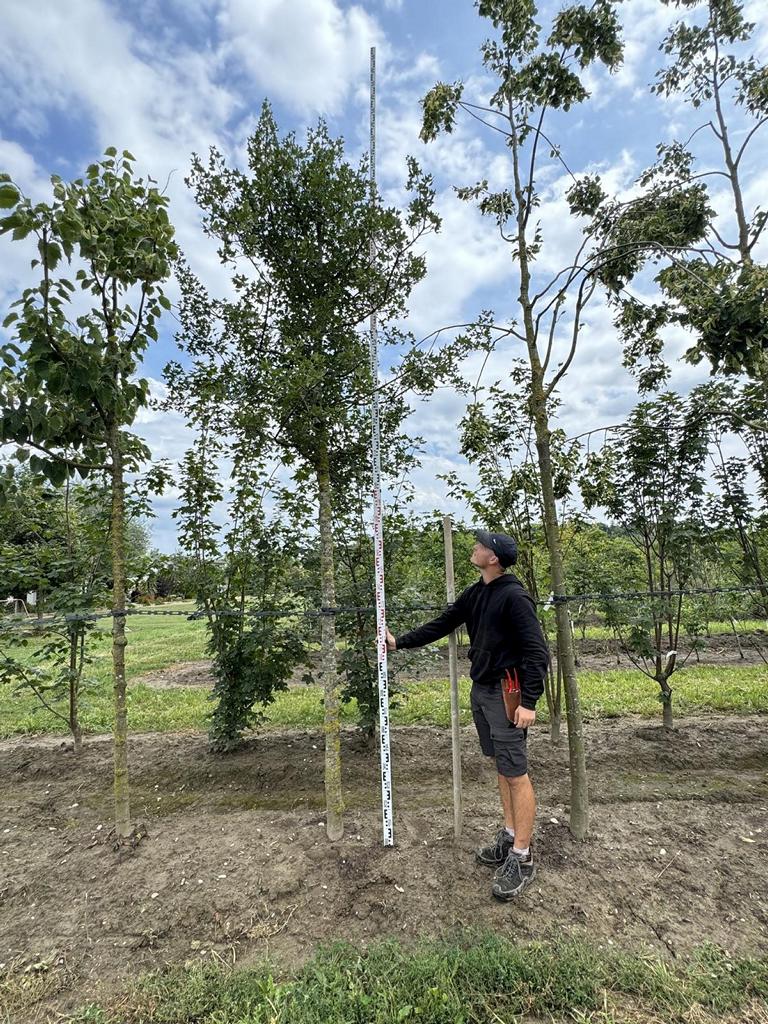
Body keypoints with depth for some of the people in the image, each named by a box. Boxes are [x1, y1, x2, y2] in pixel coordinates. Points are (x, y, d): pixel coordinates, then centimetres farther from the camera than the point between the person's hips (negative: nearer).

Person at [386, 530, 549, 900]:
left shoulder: (514, 596, -18)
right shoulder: (475, 594, 7)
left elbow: (537, 651, -19)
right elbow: (441, 624, 15)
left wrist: (529, 701, -22)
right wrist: (400, 642, 17)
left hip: (505, 693, -8)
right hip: (480, 689, 8)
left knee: (515, 773, 0)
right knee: (501, 767, 18)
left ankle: (522, 859, 13)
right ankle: (509, 836, 32)